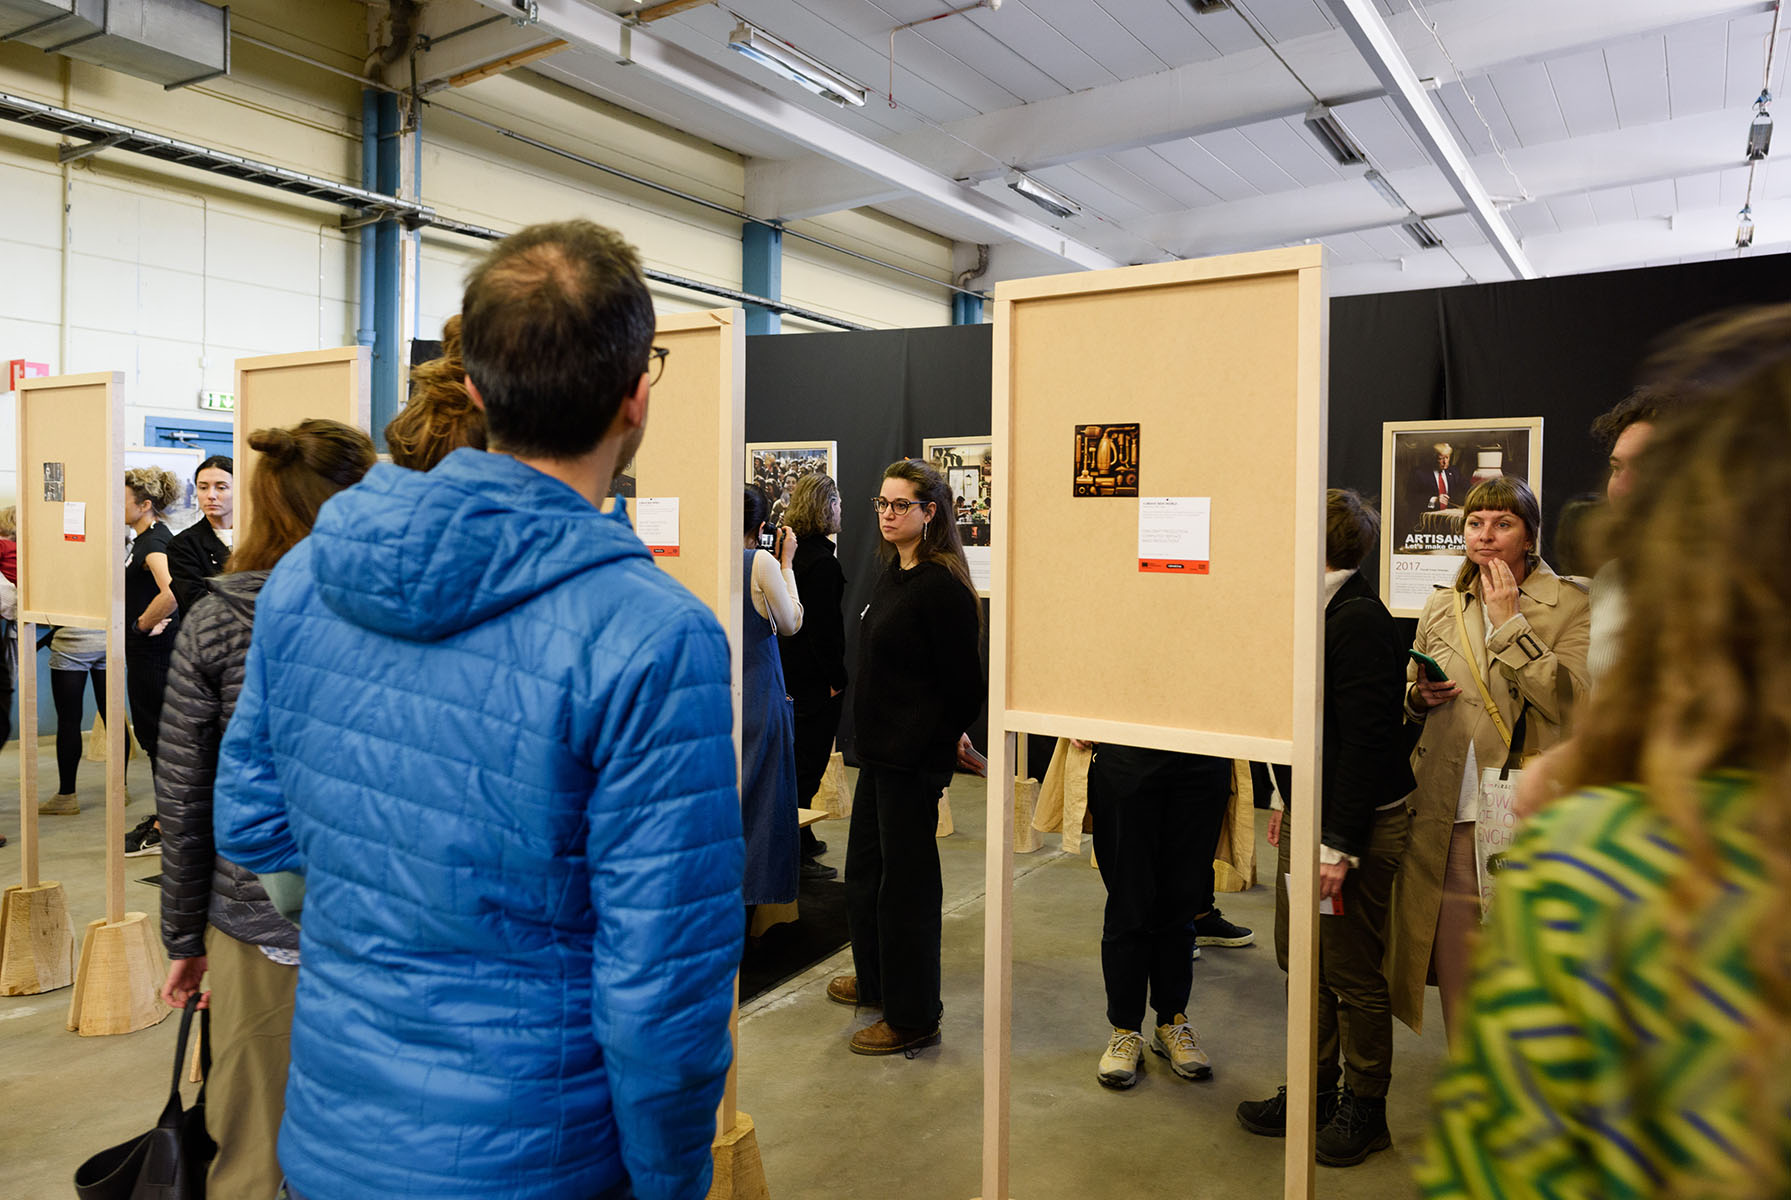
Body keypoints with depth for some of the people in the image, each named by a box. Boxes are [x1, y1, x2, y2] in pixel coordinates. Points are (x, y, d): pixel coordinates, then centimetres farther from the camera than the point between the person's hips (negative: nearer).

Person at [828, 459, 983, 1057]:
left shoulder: (942, 586, -19)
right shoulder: (892, 573, 10)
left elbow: (963, 682, -17)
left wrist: (946, 741, -4)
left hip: (914, 759, -10)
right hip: (879, 749, 10)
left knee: (906, 883, 2)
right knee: (863, 870, 22)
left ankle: (912, 1019, 18)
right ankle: (875, 981, 42)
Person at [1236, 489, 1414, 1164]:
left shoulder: (1359, 620, -19)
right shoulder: (1314, 613, 10)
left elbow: (1366, 740, -22)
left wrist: (1339, 845, -21)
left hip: (1356, 828, -9)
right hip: (1310, 818, 9)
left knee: (1353, 975, 5)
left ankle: (1365, 1109, 24)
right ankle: (1316, 1091, 32)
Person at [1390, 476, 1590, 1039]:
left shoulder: (1570, 605, 0)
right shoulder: (1441, 606, 12)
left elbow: (1570, 700, -14)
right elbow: (1410, 703, 21)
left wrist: (1509, 623, -12)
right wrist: (1420, 697, -2)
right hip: (1449, 817, 4)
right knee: (1456, 970, 8)